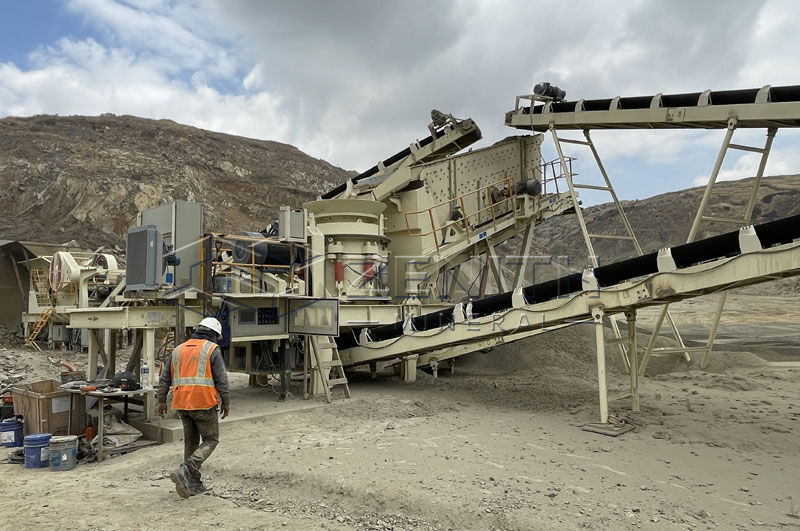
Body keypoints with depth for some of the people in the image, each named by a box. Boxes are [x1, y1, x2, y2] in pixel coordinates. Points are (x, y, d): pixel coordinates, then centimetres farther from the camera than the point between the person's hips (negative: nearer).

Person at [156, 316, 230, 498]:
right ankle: (184, 472, -10)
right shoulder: (212, 350, -3)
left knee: (191, 442, 17)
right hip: (204, 403, -6)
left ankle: (193, 484, 19)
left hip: (182, 404, 6)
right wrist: (226, 403, 1)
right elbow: (221, 380, -7)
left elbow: (165, 377, 13)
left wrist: (161, 401, 18)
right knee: (211, 440, 7)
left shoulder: (179, 349, 14)